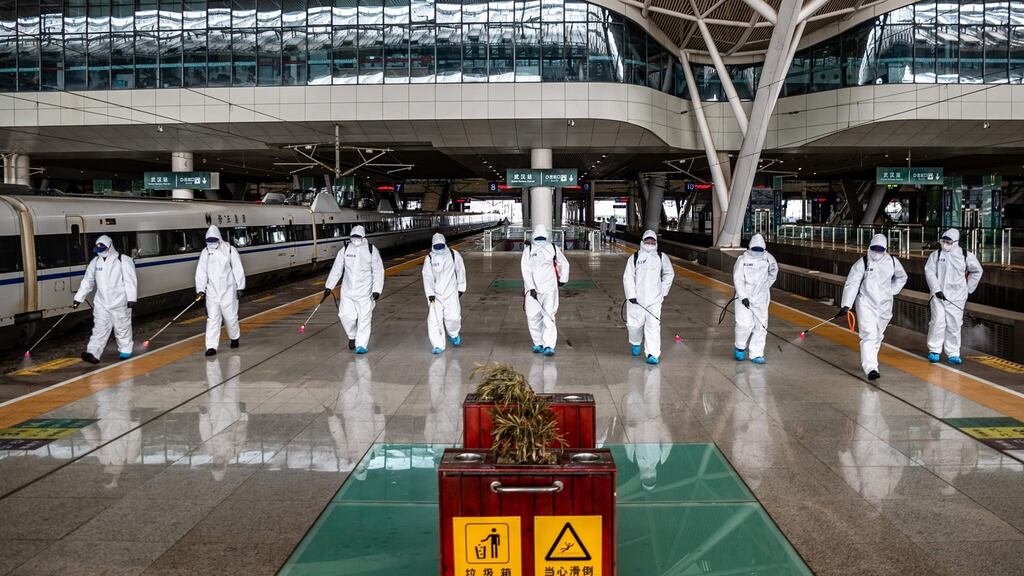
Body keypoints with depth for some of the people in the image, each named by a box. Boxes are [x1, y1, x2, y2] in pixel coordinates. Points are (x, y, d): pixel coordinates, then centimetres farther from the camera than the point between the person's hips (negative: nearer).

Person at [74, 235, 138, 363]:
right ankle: (93, 353, -9)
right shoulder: (95, 262, 8)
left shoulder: (124, 261, -8)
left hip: (120, 302, -4)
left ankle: (125, 351, 20)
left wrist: (131, 298, -19)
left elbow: (130, 281, -12)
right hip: (101, 302, 4)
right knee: (100, 328, -2)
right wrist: (78, 298, 11)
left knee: (122, 328, 6)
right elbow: (87, 281, 13)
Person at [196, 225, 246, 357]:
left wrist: (240, 287, -4)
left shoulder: (229, 250, -5)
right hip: (212, 291, 2)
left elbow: (238, 269, -3)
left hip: (228, 289, -2)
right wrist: (200, 289, -3)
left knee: (230, 316, 5)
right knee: (212, 318, -4)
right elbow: (201, 272, 5)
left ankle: (234, 338, 31)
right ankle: (211, 346, -6)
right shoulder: (205, 253, 5)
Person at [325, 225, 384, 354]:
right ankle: (352, 336, 25)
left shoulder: (371, 250, -5)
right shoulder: (345, 250, 3)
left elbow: (378, 271, -4)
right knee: (346, 315, -2)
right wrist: (329, 286, 7)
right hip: (347, 290, 3)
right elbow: (337, 269, 9)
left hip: (365, 291, -3)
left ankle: (361, 345, 4)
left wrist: (377, 290, -10)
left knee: (364, 318, -4)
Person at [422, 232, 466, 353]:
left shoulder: (454, 255, -3)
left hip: (451, 292, 0)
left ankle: (454, 334, 28)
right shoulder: (429, 258, -3)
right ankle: (438, 346, 0)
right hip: (435, 294, 0)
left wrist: (461, 288, 11)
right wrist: (430, 294, -15)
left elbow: (461, 271, 8)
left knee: (453, 317, -7)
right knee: (434, 319, -9)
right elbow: (427, 277, -6)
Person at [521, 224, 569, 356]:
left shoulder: (528, 249, -1)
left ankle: (538, 344, 2)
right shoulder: (553, 248, 4)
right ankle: (549, 346, -3)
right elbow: (564, 264, 11)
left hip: (533, 288, -1)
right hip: (550, 288, 1)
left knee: (533, 317, 4)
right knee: (549, 317, 1)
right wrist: (562, 280, 20)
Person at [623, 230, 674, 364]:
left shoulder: (662, 257, 8)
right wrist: (631, 295, -10)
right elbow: (628, 277, -1)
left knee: (653, 325, -9)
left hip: (654, 299, 0)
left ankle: (653, 354, -10)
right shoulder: (634, 258, 3)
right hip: (637, 299, 0)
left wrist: (663, 291, 11)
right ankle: (635, 344, 37)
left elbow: (669, 274, 19)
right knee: (635, 324, 5)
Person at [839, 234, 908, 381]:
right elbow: (852, 283, -14)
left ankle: (866, 361, 37)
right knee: (869, 335, -15)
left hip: (884, 304, 4)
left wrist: (891, 291, 9)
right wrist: (846, 304, -21)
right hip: (866, 303, -4)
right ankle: (870, 368, -19)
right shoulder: (862, 263, -12)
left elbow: (902, 277, 19)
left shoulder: (892, 261, 0)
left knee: (878, 335, 16)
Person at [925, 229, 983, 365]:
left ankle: (953, 354, 10)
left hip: (957, 297, 1)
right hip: (938, 295, -1)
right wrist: (936, 289, -12)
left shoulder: (966, 255, 3)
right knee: (938, 322, -9)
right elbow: (929, 272, -3)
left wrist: (968, 288, 13)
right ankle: (934, 350, 3)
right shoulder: (936, 254, 1)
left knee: (954, 325, 2)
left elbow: (977, 271, 17)